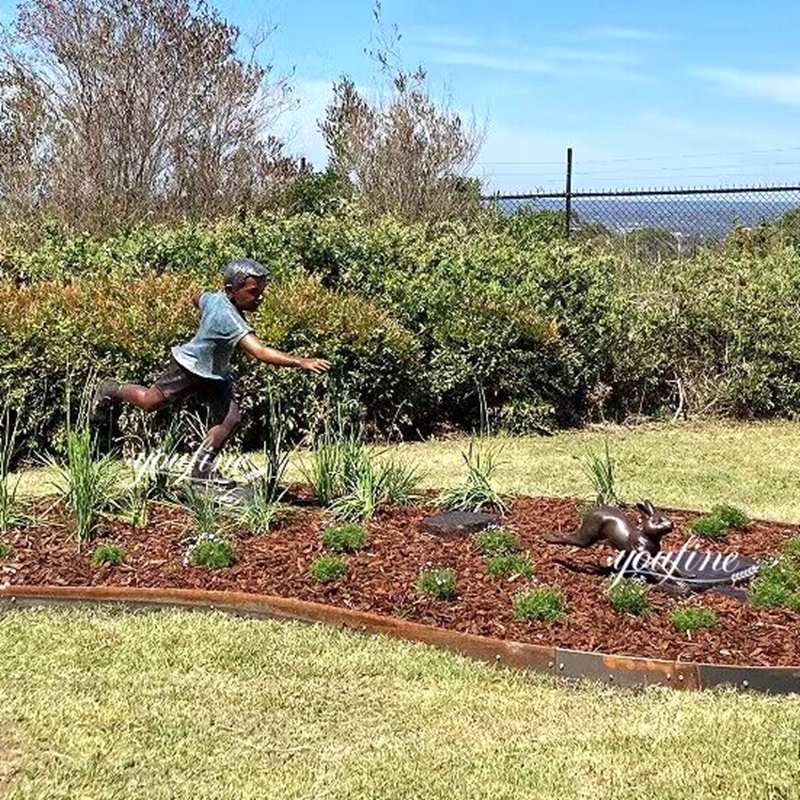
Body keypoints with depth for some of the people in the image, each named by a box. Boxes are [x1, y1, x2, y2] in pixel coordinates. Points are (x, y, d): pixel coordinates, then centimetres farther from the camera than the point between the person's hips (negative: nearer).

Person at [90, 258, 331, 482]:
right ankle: (111, 391, 41)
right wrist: (300, 362, -56)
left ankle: (201, 469, 10)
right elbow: (260, 352, -49)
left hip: (215, 374, 8)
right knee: (150, 402, 11)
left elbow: (198, 299, 15)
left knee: (230, 419, -4)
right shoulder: (229, 317, -38)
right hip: (189, 367, -8)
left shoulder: (214, 298, -11)